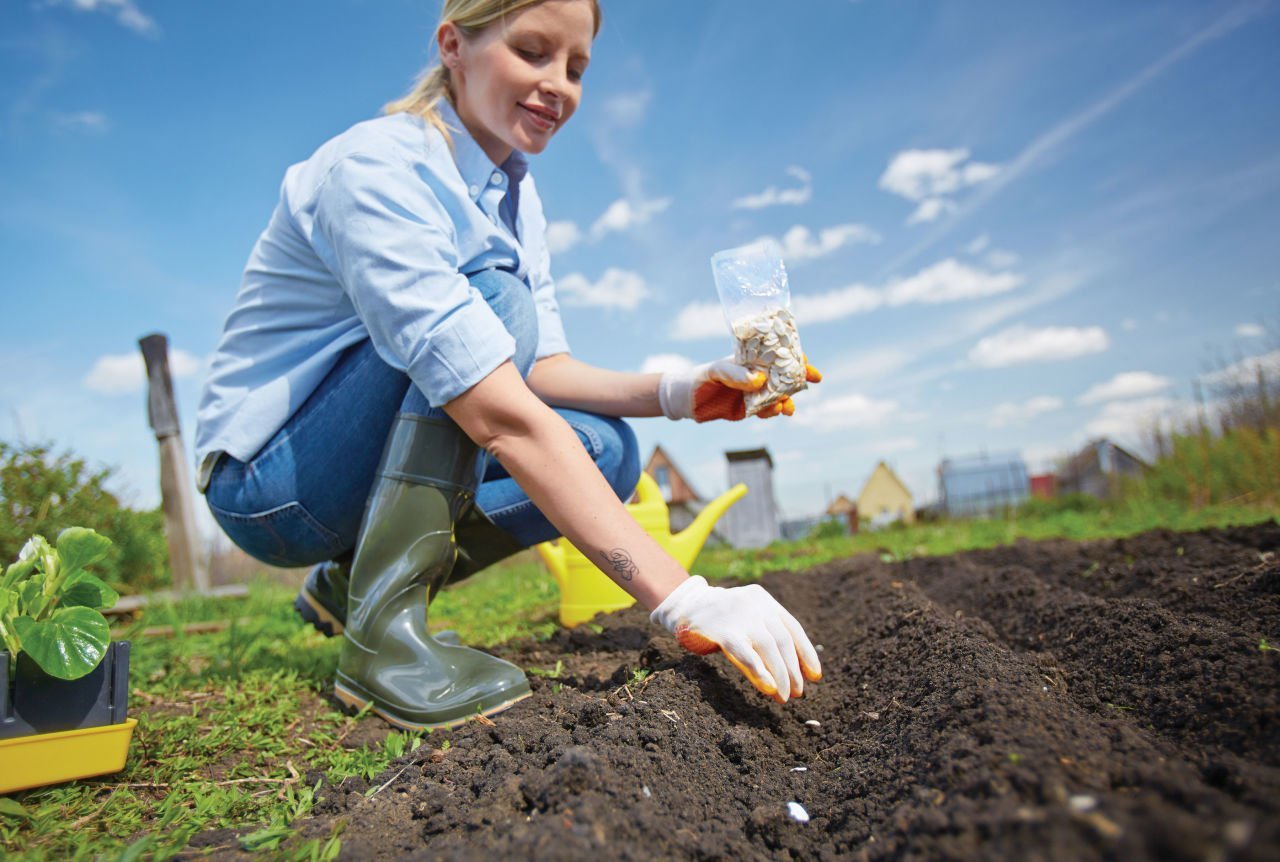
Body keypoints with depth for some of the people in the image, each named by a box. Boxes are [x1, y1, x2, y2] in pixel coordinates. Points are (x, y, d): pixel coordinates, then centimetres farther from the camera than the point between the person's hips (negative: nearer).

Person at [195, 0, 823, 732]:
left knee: (605, 450, -7)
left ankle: (353, 583, 2)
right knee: (491, 295, -26)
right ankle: (382, 630, -26)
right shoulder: (377, 168, -24)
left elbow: (541, 368, 0)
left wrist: (672, 393, -19)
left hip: (365, 477, 8)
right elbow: (502, 417, -37)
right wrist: (684, 600, -41)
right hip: (269, 477, -7)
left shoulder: (516, 194, 3)